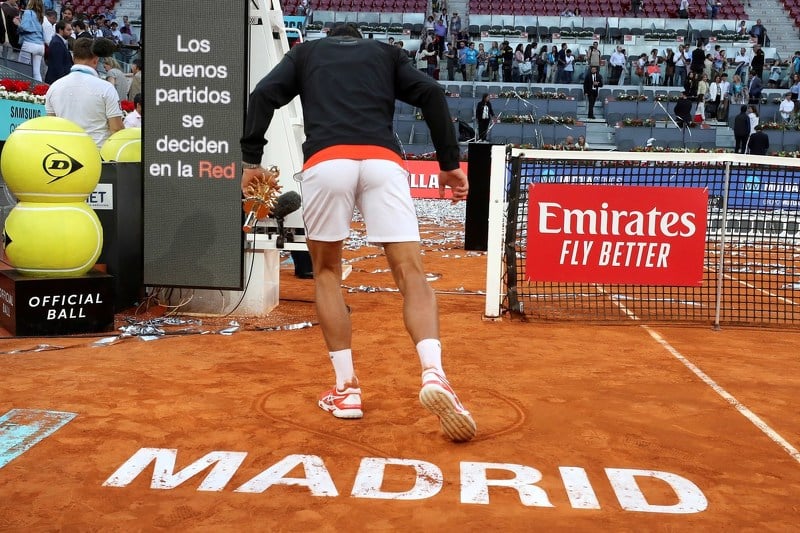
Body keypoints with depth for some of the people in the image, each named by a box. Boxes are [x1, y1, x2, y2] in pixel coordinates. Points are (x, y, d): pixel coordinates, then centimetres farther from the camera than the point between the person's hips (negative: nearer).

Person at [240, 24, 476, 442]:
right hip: (382, 160, 0)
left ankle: (346, 388, 10)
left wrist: (251, 161, 14)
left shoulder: (305, 52, 30)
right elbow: (432, 95, 14)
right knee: (411, 273, -3)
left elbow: (263, 95, 13)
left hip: (326, 161, 0)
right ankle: (433, 374, -26)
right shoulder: (386, 53, 30)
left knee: (327, 271, 16)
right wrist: (449, 164, 13)